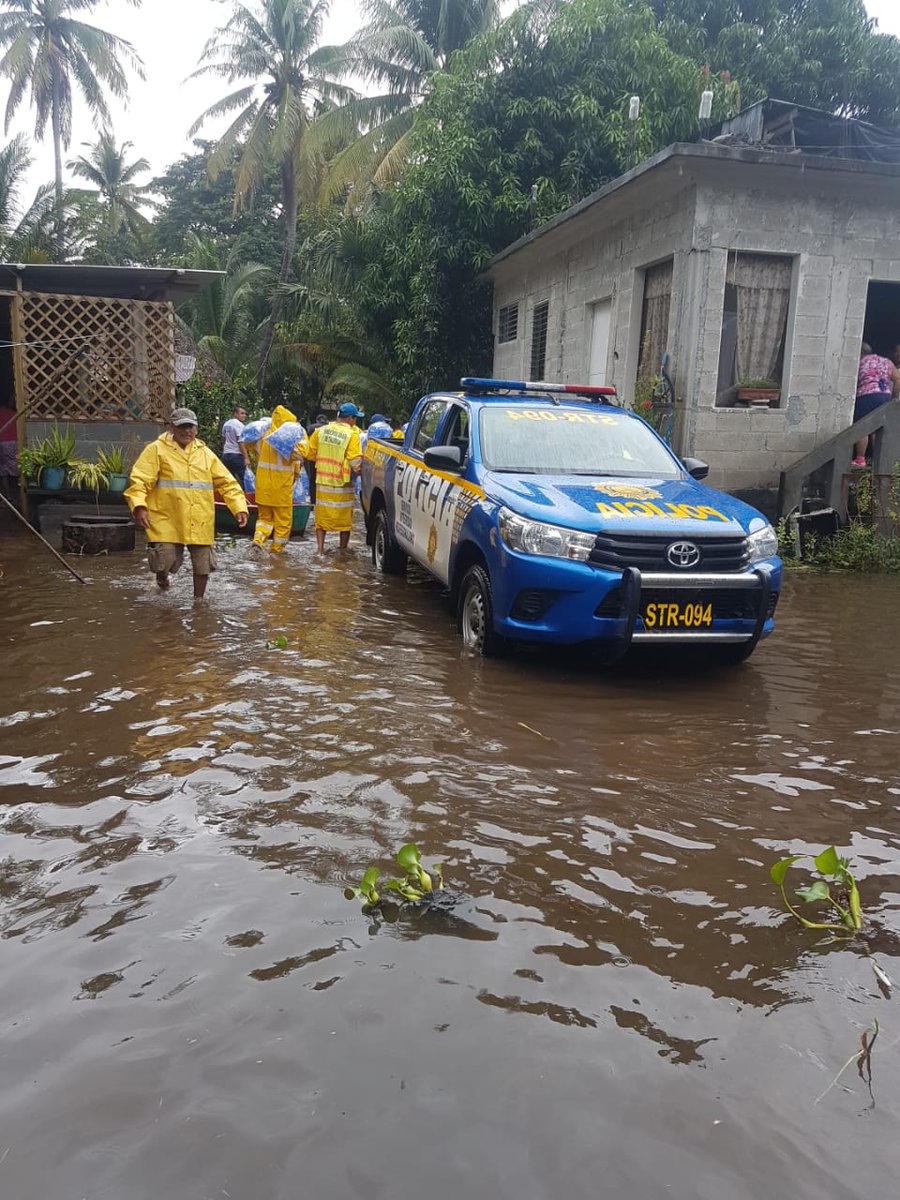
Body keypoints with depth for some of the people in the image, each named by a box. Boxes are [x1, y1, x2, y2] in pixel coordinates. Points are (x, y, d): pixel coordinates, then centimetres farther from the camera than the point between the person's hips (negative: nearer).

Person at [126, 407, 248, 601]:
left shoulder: (205, 453, 11)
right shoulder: (157, 450, -1)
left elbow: (227, 482, 9)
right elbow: (139, 481, -9)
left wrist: (239, 507, -2)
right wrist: (139, 506, -24)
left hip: (200, 523, 4)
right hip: (166, 521, -4)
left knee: (202, 565, 8)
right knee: (165, 560, -9)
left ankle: (198, 600, 30)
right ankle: (161, 575, 28)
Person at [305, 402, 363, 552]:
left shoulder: (320, 431, 1)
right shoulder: (352, 435, -13)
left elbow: (310, 455, 9)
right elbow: (355, 462, -18)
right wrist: (358, 471, 2)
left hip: (322, 482, 4)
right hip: (342, 484, -4)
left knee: (322, 517, 13)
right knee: (345, 519, 11)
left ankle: (320, 547, 9)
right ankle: (343, 550, 18)